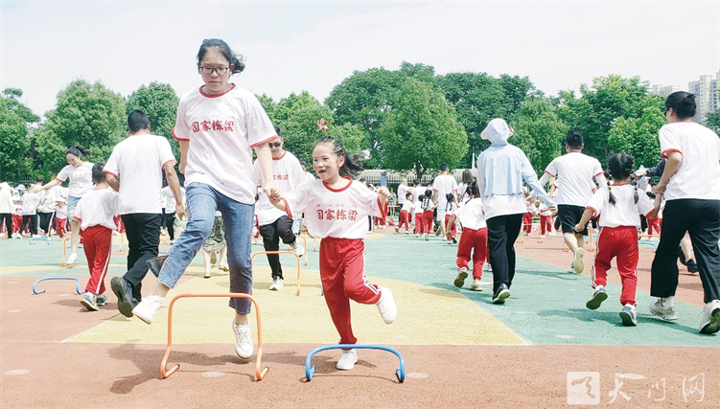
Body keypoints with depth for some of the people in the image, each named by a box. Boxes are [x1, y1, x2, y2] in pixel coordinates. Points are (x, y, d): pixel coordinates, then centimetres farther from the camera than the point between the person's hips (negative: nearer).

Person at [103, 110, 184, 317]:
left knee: (134, 250, 16)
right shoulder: (158, 141, 2)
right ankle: (126, 282, -29)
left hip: (126, 207, 4)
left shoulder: (120, 147, 11)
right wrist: (179, 201, -3)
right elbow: (170, 171, -6)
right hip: (150, 207, -4)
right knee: (149, 252, -3)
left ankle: (134, 297, 16)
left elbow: (110, 178, 6)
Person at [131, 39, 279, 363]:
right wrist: (184, 165, 35)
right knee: (199, 227, -34)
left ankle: (241, 323, 23)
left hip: (239, 186, 0)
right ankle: (155, 298, -36)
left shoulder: (244, 99, 1)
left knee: (239, 260, 2)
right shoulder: (188, 102, 7)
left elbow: (261, 144, 0)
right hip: (202, 179, 0)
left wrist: (269, 180, -11)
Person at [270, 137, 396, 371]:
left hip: (352, 245, -2)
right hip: (328, 247, 3)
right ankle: (348, 349, 24)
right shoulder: (311, 190, -3)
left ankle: (380, 296, 8)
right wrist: (274, 200, -28)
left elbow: (376, 208, 8)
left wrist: (381, 197, -11)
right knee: (335, 301, 7)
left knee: (353, 287, -28)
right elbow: (287, 204, -8)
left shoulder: (356, 189, -4)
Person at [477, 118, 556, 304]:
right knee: (509, 245, 15)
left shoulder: (484, 156, 2)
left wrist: (486, 204, 27)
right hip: (516, 206, 2)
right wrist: (548, 200, 3)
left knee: (497, 246, -6)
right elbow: (531, 178, -1)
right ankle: (506, 283, 22)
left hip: (494, 206, -2)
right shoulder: (516, 152, 2)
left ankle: (501, 285, -23)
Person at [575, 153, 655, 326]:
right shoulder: (636, 192, 8)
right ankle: (628, 304, -14)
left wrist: (580, 225, 1)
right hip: (630, 232, 1)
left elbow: (591, 209, -11)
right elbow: (652, 213, 5)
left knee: (600, 263, 22)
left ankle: (599, 286, -3)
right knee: (628, 271, 2)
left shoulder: (603, 192, 3)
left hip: (608, 232, 0)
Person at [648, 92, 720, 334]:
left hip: (682, 198, -4)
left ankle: (665, 303, 21)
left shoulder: (671, 129, 6)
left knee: (667, 249, 12)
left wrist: (662, 185, 0)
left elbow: (675, 157, -11)